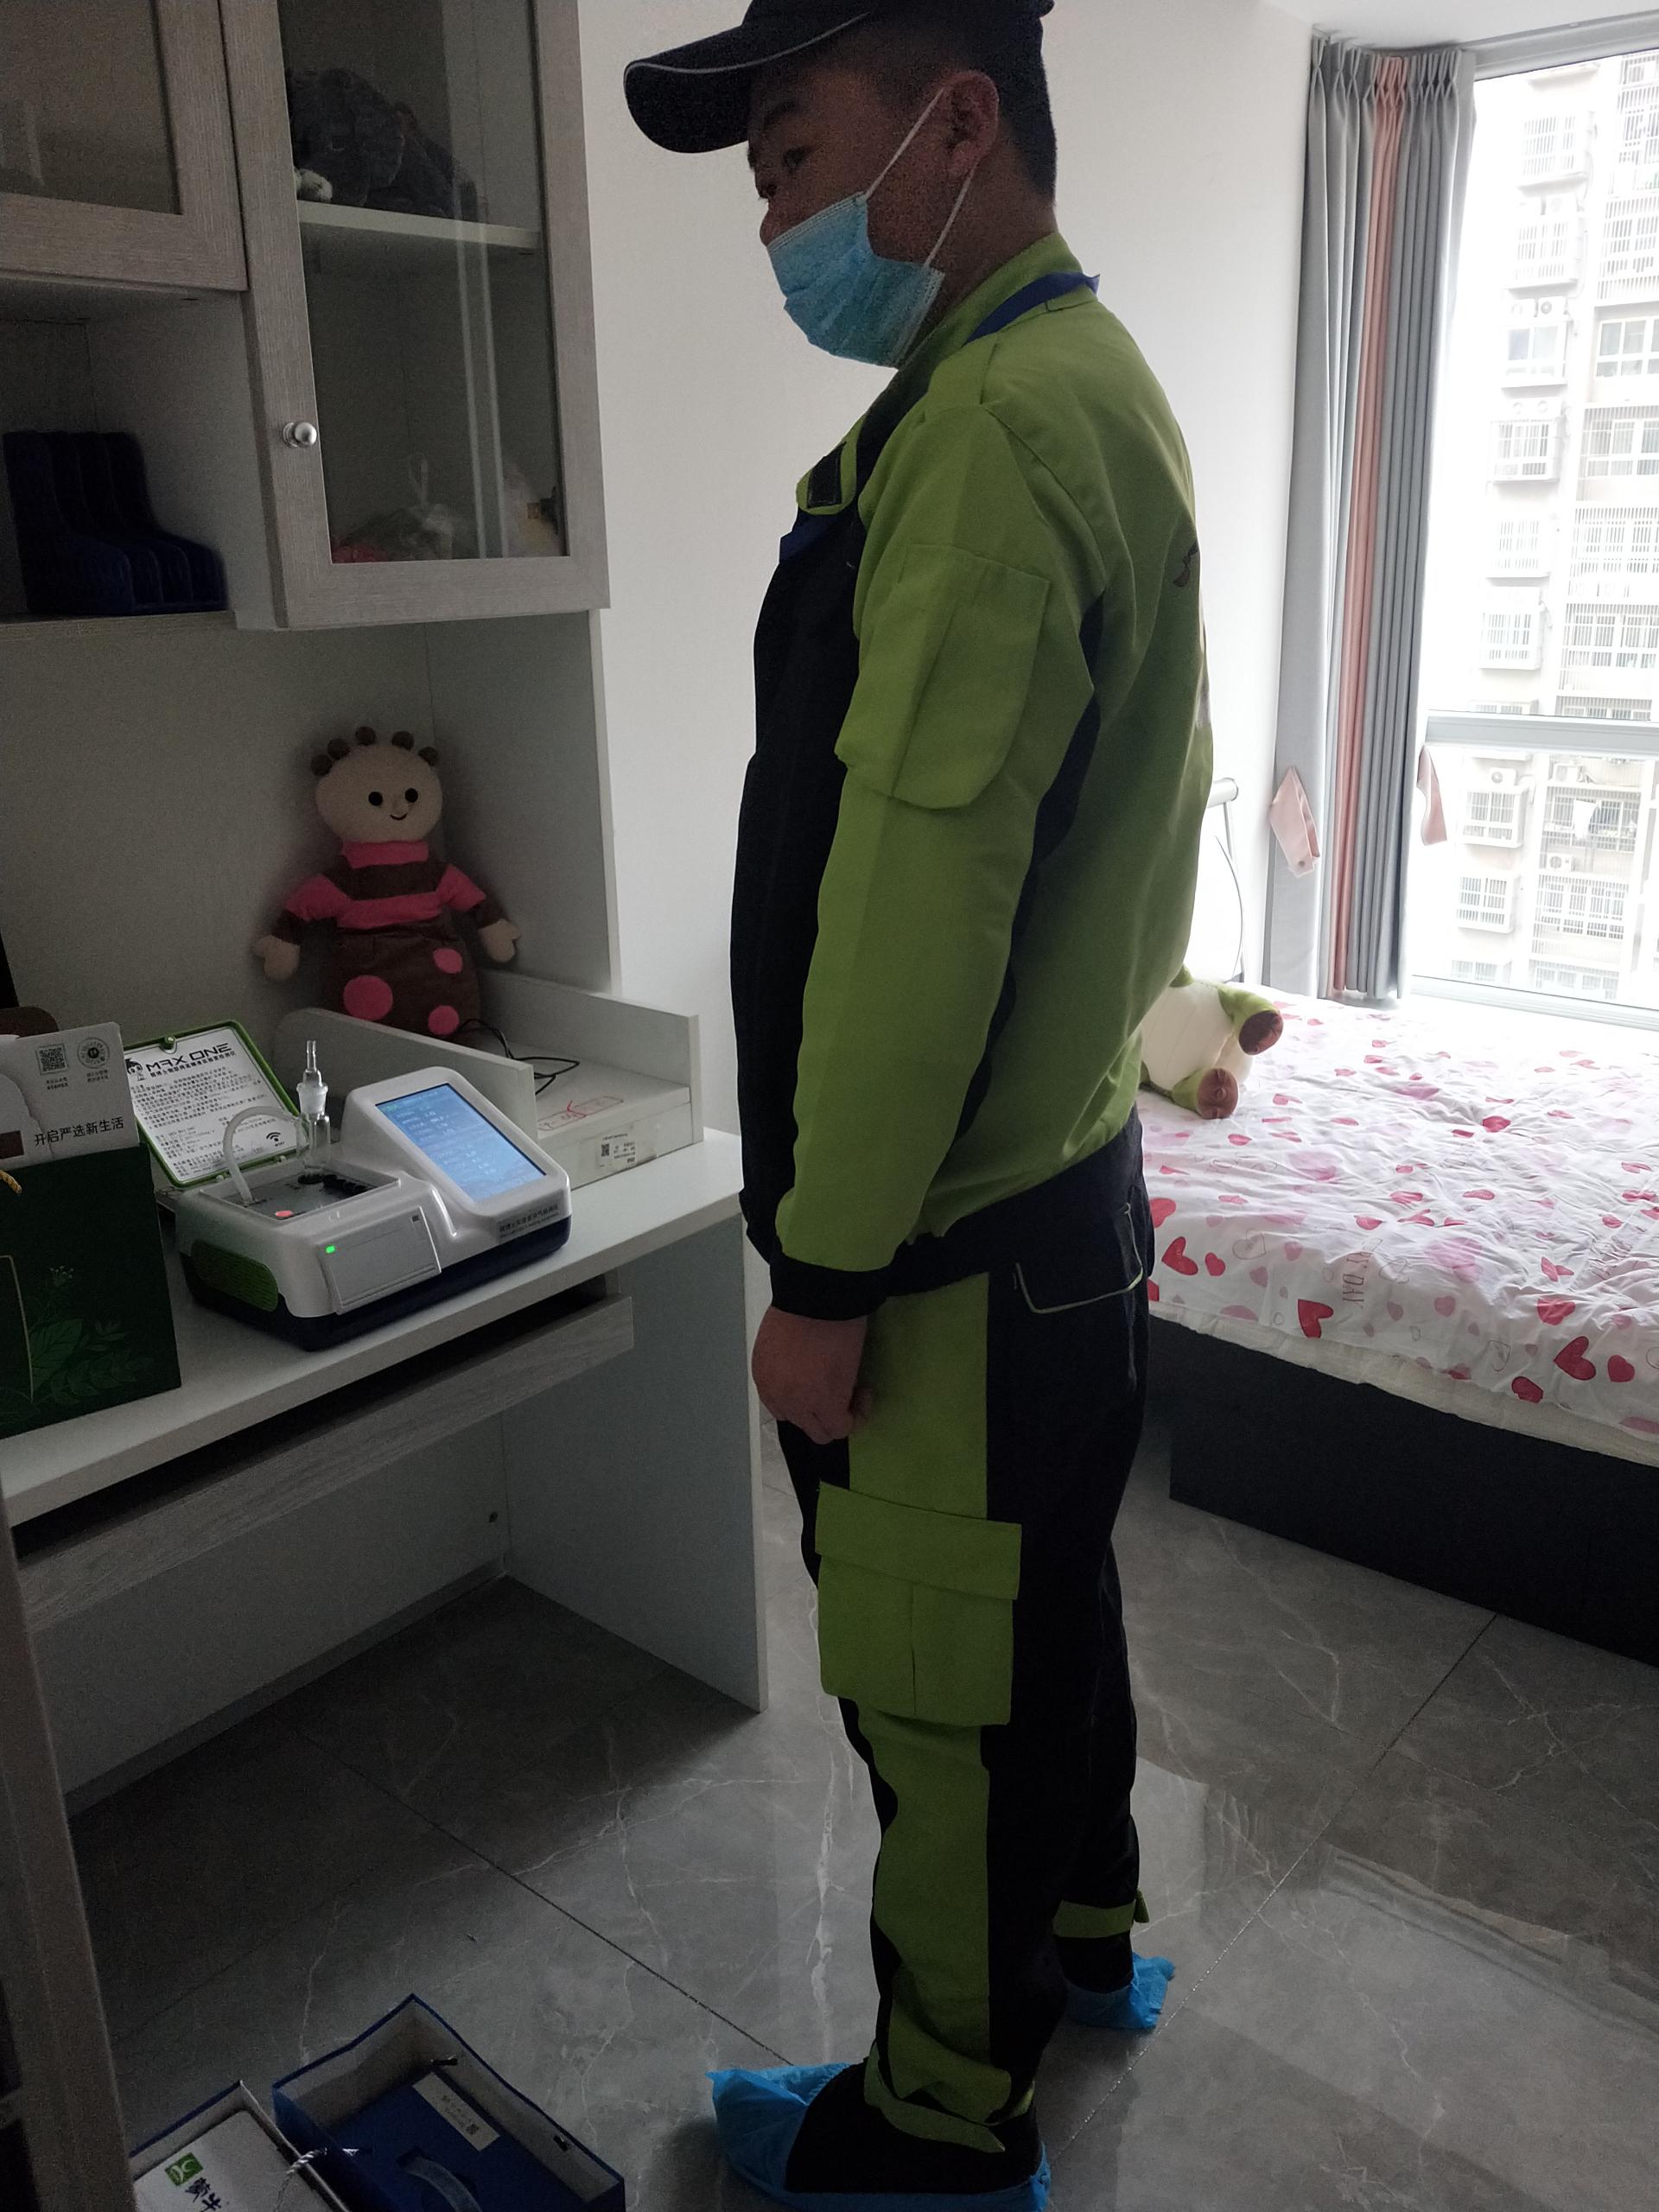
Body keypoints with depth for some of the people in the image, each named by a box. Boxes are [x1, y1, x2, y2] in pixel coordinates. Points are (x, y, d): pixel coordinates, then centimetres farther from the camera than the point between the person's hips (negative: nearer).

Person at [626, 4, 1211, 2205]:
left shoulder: (987, 430, -20)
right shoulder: (1107, 388, 13)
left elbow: (913, 900, -24)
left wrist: (824, 1275, -17)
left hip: (959, 1242, -10)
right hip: (1074, 1177, 10)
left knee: (939, 1698, 9)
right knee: (1050, 1605, 25)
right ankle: (1087, 1933, 47)